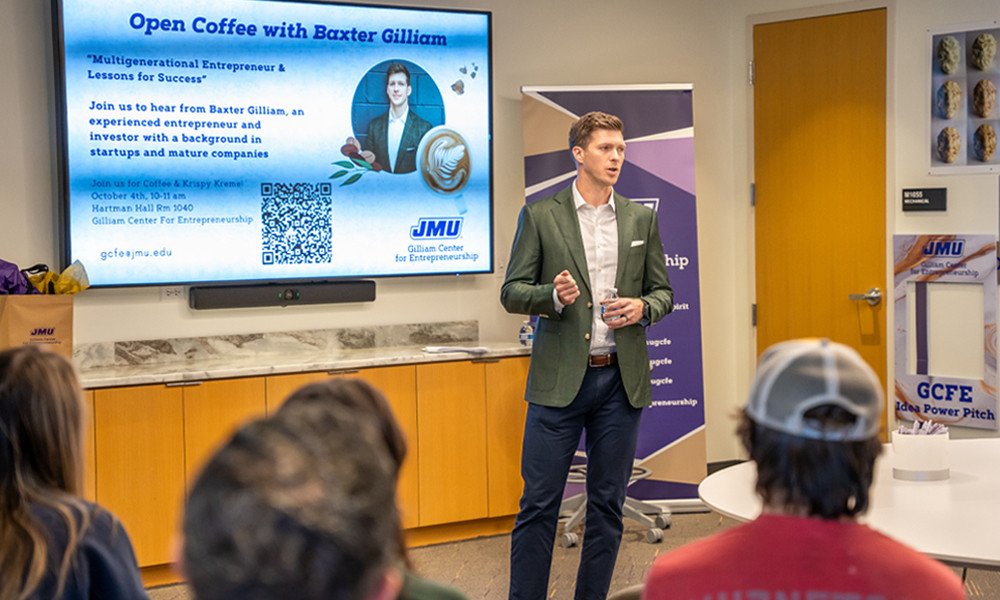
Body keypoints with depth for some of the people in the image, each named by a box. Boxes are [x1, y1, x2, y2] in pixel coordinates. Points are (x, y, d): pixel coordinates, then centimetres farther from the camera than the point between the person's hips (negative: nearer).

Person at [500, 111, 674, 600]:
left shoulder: (641, 218, 10)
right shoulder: (540, 216, 1)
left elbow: (663, 291, 15)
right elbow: (512, 293, 1)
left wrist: (643, 308, -7)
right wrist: (553, 296, -19)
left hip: (622, 380, 3)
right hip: (560, 379, -3)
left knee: (607, 504, 9)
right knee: (539, 504, -1)